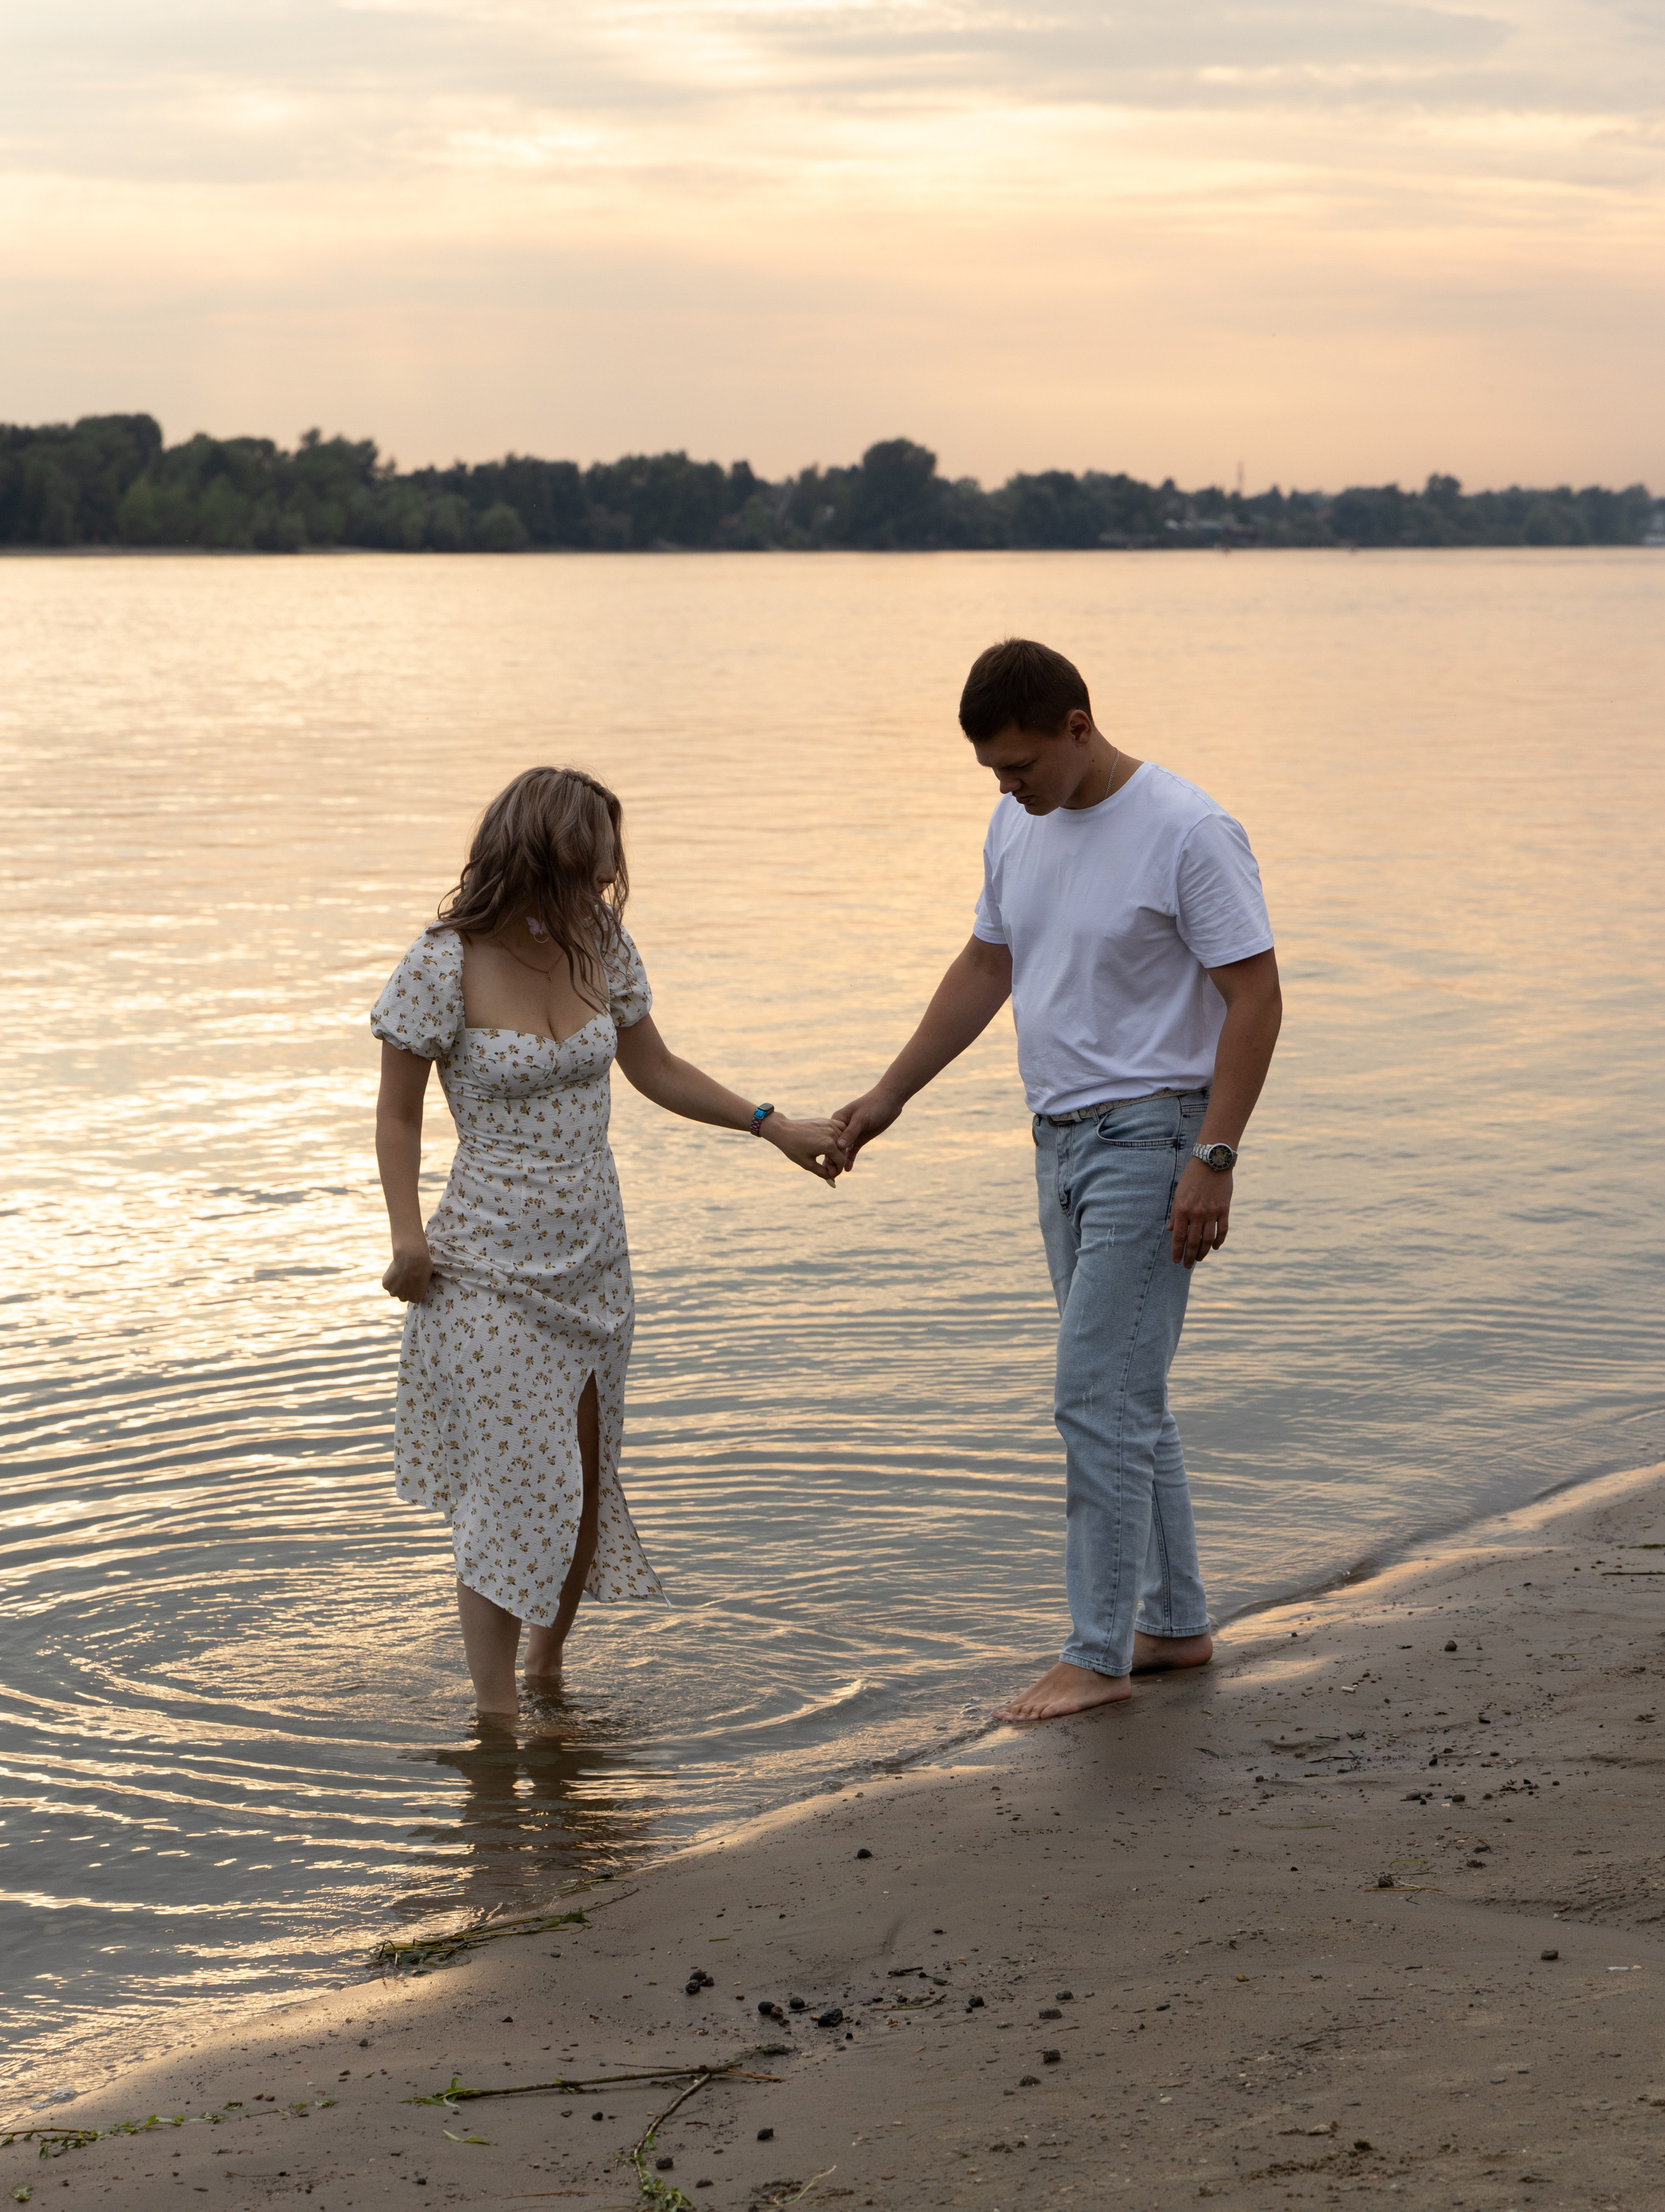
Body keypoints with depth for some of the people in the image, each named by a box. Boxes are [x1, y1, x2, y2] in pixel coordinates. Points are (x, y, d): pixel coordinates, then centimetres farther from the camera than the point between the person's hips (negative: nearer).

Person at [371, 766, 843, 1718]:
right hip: (494, 1272, -5)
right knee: (512, 1494, -5)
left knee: (586, 1481, 12)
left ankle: (550, 1671, 32)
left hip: (593, 1258, 6)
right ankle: (497, 1715, 6)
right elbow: (399, 1114, -6)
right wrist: (409, 1238, -18)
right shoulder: (447, 966, -15)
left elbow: (655, 1068, 14)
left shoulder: (600, 945, 0)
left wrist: (776, 1127, 7)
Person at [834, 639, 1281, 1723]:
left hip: (1150, 1136, -8)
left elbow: (1255, 999, -16)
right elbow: (984, 972, 20)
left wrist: (1213, 1160, -21)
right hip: (1064, 1137, 8)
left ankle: (1099, 1655, -1)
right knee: (1127, 1400, 14)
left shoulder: (1186, 832, -16)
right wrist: (888, 1095, 18)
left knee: (1100, 1400, -9)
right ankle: (1177, 1626, 24)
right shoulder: (1018, 826, 8)